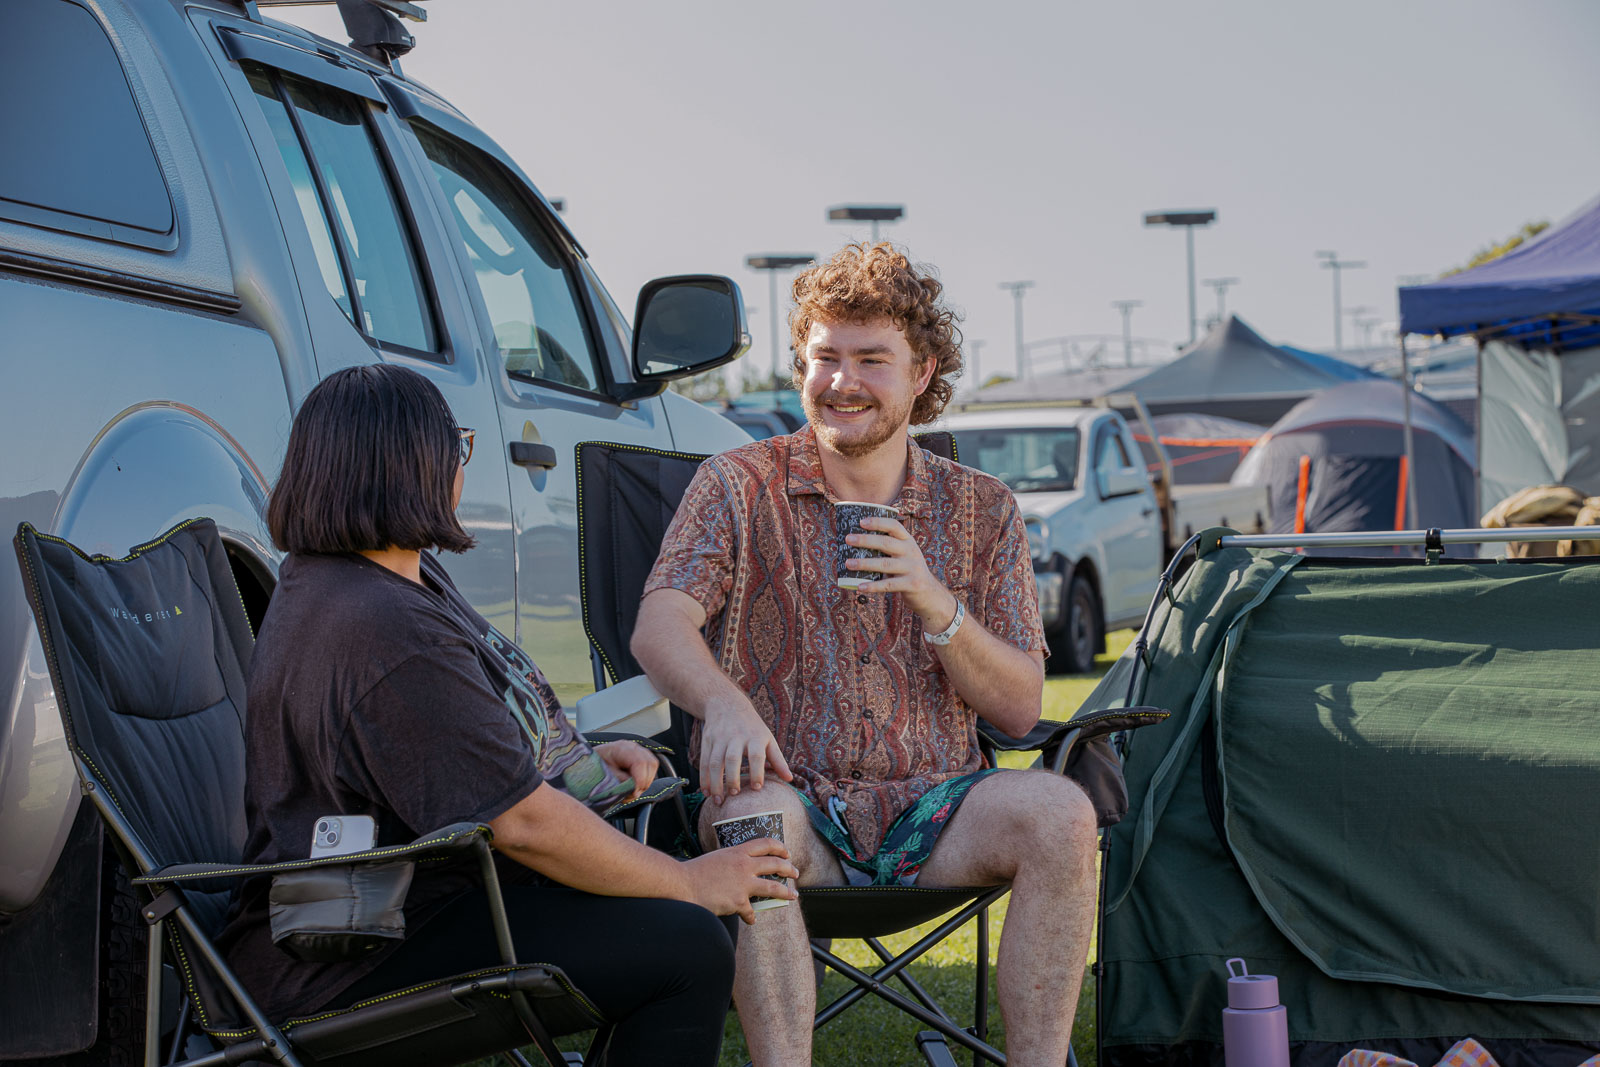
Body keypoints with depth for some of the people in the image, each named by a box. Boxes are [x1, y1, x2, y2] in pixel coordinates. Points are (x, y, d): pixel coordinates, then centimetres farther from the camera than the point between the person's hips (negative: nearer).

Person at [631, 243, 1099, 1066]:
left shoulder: (980, 510, 11)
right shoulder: (738, 487, 6)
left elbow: (1020, 710, 6)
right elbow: (659, 627, -12)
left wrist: (934, 603, -12)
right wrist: (724, 703, -35)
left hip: (930, 811, 2)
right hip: (795, 798, -2)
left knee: (1060, 813, -26)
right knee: (752, 816, -35)